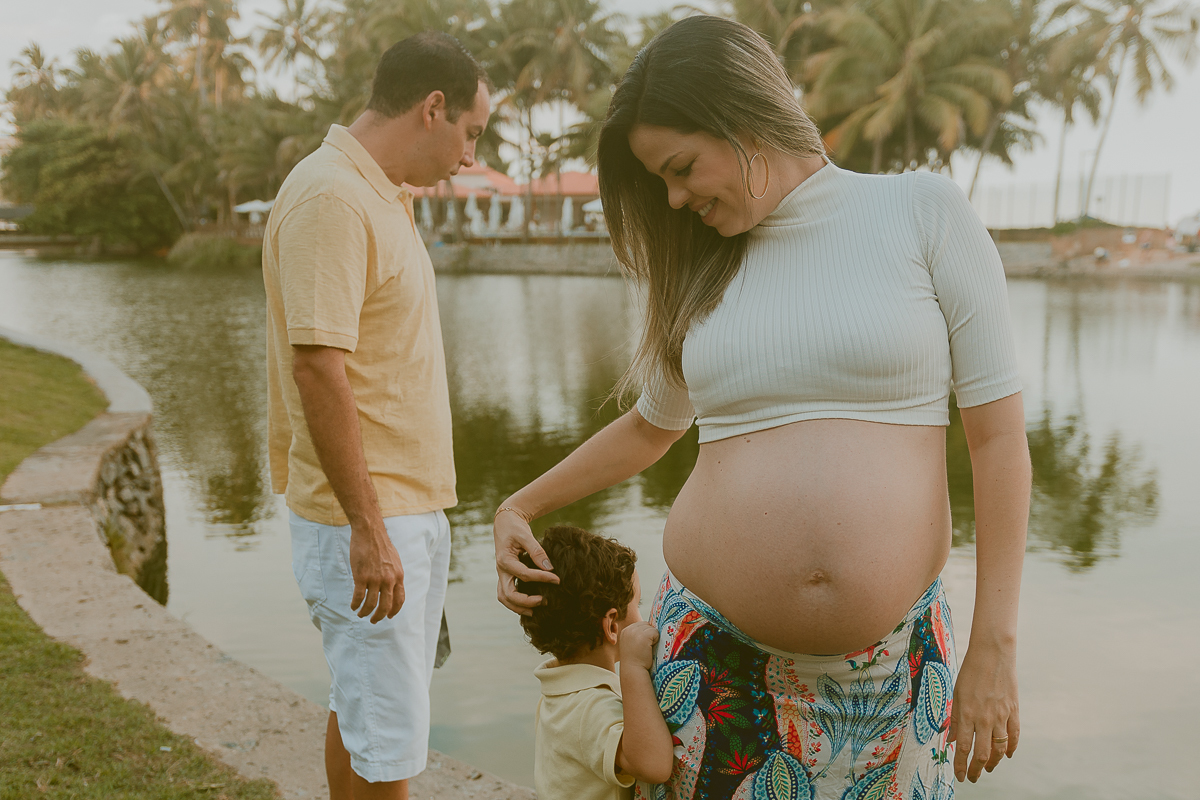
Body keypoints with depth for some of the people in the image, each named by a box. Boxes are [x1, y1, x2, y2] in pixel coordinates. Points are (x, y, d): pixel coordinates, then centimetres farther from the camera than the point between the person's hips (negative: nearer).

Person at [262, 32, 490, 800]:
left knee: (366, 710, 20)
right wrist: (367, 528, -24)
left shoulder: (384, 195, 13)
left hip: (411, 506, 10)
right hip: (366, 520, -10)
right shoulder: (330, 198, -18)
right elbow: (316, 368, -24)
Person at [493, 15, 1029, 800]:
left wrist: (993, 648, -7)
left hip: (893, 659, -2)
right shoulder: (704, 274, 8)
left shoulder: (925, 212, -3)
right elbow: (649, 427, 24)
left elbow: (999, 436, -4)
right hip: (718, 655, 3)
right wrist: (519, 507, 21)